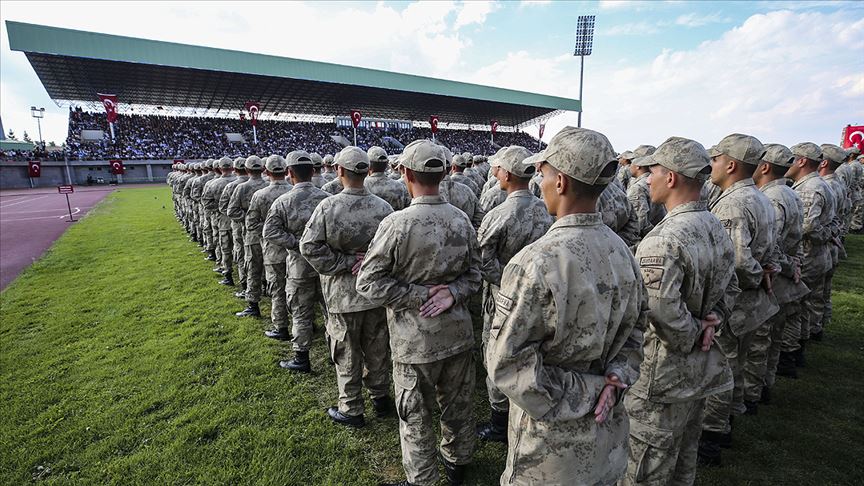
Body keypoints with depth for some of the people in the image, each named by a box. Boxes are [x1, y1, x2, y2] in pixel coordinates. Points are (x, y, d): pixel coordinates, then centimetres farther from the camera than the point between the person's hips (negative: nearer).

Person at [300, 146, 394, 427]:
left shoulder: (328, 206, -15)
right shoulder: (383, 207, -8)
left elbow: (309, 246, -17)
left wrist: (345, 264, -12)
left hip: (343, 292, -3)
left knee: (347, 354, 13)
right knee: (377, 349, 20)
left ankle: (351, 410, 26)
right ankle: (381, 398, 37)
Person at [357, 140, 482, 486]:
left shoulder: (397, 224, -20)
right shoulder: (462, 220, -3)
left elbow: (368, 282, -16)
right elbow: (473, 274, 3)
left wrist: (421, 296, -13)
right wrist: (451, 293, -12)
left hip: (416, 340, -5)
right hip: (458, 333, 6)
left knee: (416, 417, 15)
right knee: (458, 405, 24)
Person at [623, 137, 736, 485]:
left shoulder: (662, 240, -27)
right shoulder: (718, 230, 3)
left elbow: (665, 313, -33)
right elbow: (730, 288, 15)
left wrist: (691, 336, -14)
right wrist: (712, 322, 2)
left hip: (664, 375, -9)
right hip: (702, 369, 9)